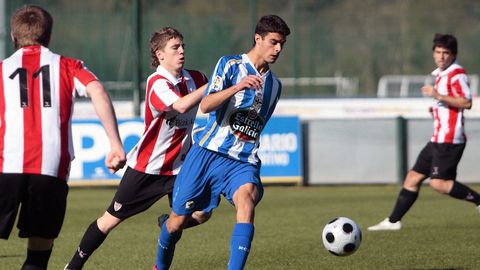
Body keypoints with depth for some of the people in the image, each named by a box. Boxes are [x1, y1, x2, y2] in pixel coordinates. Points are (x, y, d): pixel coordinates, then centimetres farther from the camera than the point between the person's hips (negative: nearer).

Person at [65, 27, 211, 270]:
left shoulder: (194, 79, 1)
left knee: (201, 213, -6)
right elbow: (182, 105, -37)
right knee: (111, 219, 0)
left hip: (179, 166, 6)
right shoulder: (157, 83, -20)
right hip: (146, 166, -6)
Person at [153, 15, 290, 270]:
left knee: (247, 201, -30)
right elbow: (206, 105, -17)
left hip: (243, 162, 3)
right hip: (209, 153, -3)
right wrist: (237, 87, -30)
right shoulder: (230, 65, -2)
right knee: (178, 220, 6)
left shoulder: (274, 85, 15)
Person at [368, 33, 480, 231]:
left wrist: (438, 96, -23)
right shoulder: (441, 74, 19)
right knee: (413, 177, 10)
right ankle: (393, 221, 14)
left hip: (449, 139, -10)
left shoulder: (457, 74, -11)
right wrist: (437, 108, 14)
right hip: (439, 138, 10)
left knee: (438, 182, -17)